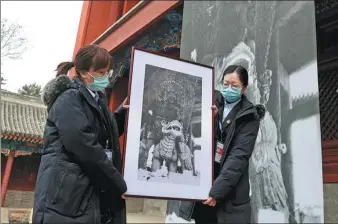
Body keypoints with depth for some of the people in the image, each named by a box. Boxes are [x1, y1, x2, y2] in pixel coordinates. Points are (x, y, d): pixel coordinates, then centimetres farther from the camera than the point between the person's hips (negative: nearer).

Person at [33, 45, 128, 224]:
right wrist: (120, 184, -16)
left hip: (92, 192, 8)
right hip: (67, 192, -8)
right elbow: (85, 147, -21)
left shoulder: (96, 100, 16)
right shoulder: (70, 99, -11)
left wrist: (122, 112, 10)